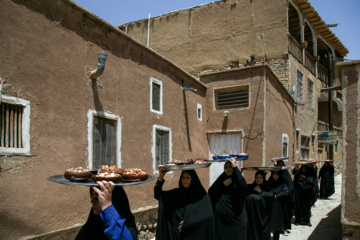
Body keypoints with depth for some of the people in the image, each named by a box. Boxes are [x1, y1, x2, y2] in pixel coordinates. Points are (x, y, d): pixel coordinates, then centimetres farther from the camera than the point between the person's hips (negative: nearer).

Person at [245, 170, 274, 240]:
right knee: (251, 231, -4)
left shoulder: (267, 188, 9)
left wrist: (260, 191, -5)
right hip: (250, 214, 2)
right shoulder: (250, 187, 13)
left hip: (261, 215, -1)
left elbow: (271, 196, -8)